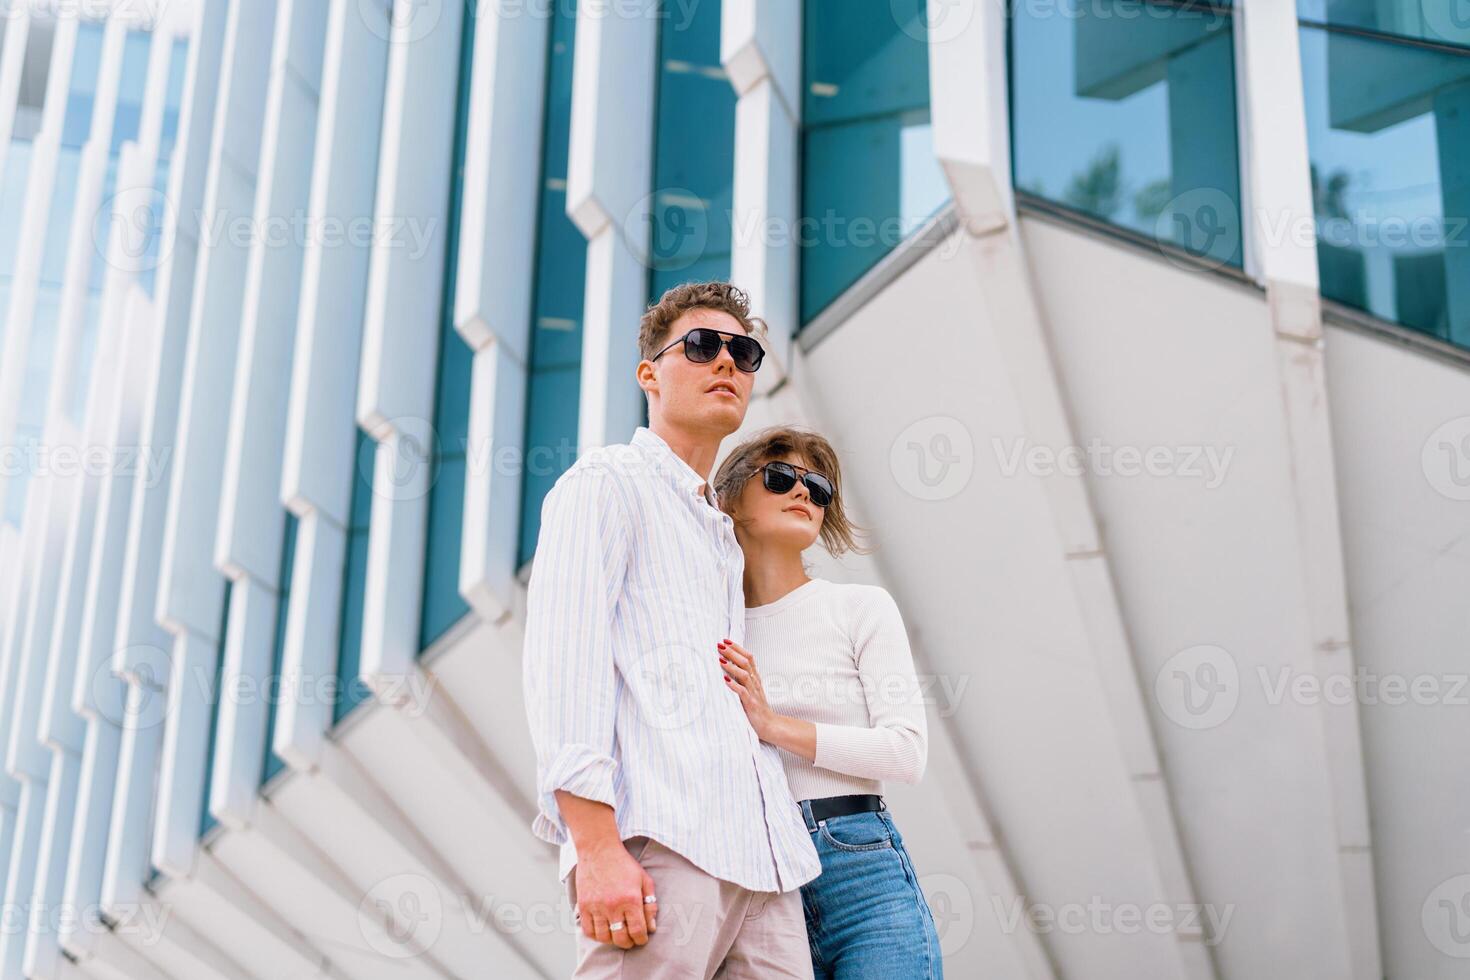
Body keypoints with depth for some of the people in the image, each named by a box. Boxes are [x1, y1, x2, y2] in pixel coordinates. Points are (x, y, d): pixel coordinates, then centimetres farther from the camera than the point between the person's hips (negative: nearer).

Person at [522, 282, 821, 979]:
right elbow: (564, 665, -7)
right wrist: (597, 848, -18)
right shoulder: (607, 482, 6)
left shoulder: (722, 533, 30)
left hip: (761, 856, 7)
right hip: (659, 844, -7)